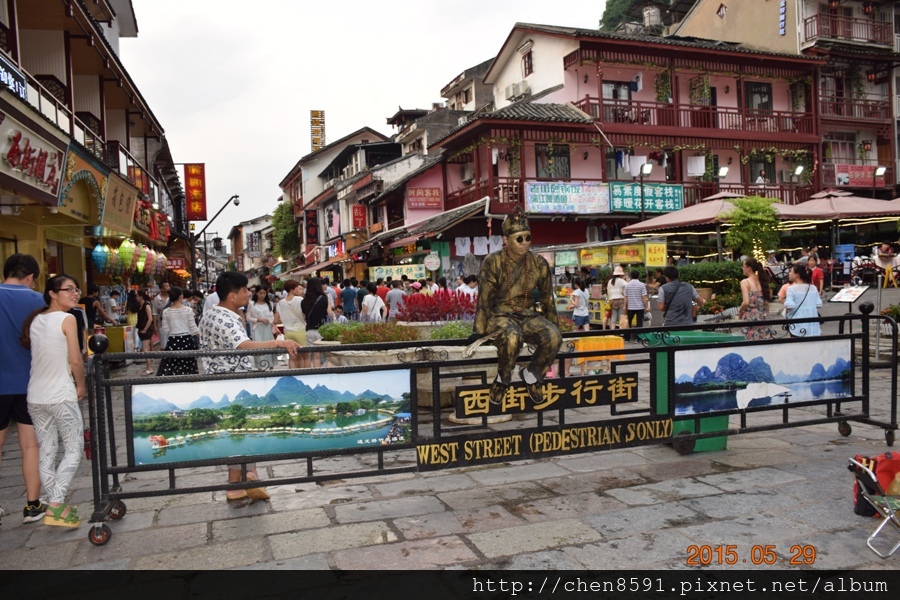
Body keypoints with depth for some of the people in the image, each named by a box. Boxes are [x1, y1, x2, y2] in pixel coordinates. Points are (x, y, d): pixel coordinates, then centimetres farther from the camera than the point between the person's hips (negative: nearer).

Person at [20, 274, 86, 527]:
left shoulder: (34, 319, 10)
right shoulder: (67, 319, -11)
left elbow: (31, 352, 14)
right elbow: (75, 360, -14)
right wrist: (81, 385, 2)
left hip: (35, 397, 7)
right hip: (61, 395, -7)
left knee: (46, 452, 11)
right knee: (74, 449, 3)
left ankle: (55, 505, 18)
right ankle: (55, 506, -4)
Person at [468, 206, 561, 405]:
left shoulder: (539, 264, -1)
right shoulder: (493, 262, -10)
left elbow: (548, 299, 9)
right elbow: (484, 299, -10)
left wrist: (554, 327, 14)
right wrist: (479, 331, -12)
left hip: (528, 316, 4)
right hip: (500, 315, -3)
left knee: (554, 337, -27)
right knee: (512, 337, -39)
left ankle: (532, 375, 0)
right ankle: (503, 379, -9)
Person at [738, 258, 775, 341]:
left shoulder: (745, 282, -10)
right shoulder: (762, 280, 8)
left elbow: (746, 302, -19)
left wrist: (740, 312, -2)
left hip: (751, 318, -6)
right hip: (763, 317, 6)